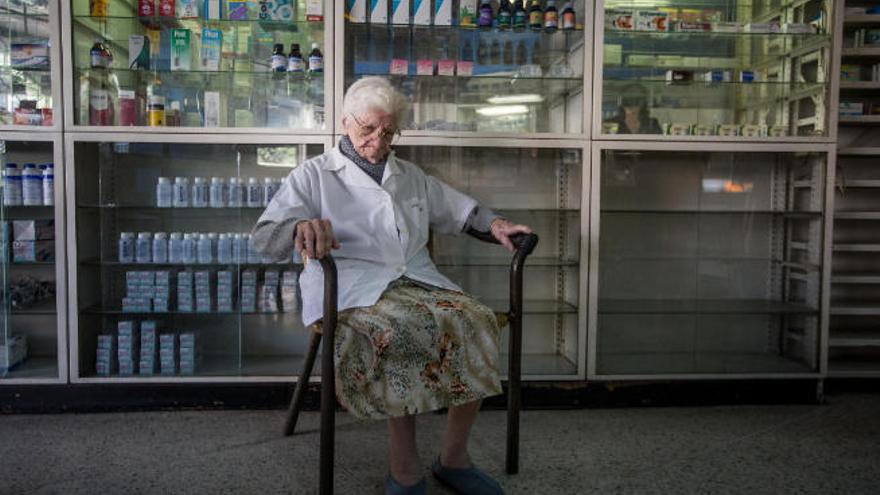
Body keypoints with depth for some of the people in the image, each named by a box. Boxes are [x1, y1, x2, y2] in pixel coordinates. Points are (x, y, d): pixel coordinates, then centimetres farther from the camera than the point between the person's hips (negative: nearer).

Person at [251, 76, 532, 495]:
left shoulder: (411, 176, 26)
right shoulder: (314, 175, 10)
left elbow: (458, 209, 35)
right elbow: (263, 236, -2)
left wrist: (492, 222, 12)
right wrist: (300, 228, -26)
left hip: (417, 280, 5)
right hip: (353, 287, -5)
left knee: (477, 321, -24)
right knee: (406, 329, -38)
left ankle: (453, 457, -10)